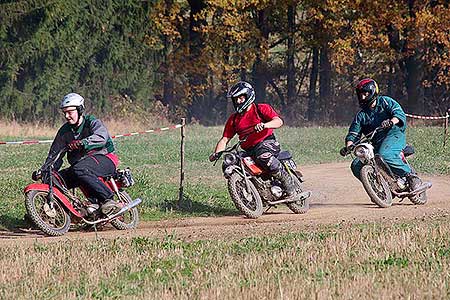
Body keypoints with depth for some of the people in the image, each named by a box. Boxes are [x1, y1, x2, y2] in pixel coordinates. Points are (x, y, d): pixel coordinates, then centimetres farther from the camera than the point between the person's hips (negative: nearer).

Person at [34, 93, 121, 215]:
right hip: (80, 162, 8)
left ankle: (108, 199, -37)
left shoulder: (92, 122, -6)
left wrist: (82, 143, -45)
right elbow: (55, 153, 13)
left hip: (103, 158, -8)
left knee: (80, 169, -38)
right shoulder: (64, 131, 12)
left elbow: (101, 137, -28)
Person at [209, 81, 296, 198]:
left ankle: (287, 180, -27)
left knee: (263, 155, -39)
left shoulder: (262, 109, 3)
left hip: (267, 142, -6)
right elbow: (224, 139, 14)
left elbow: (279, 121, -11)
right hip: (248, 151, 6)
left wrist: (264, 125, -31)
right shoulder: (233, 118, 18)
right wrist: (216, 153, -5)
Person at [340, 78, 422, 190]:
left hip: (393, 134, -6)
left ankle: (410, 176, -27)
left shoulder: (385, 102, 8)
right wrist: (348, 146, -9)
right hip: (374, 144, 6)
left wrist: (391, 122, -29)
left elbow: (399, 113, -7)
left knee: (384, 155, -38)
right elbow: (353, 133, 13)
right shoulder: (361, 115, 20)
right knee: (356, 166, -11)